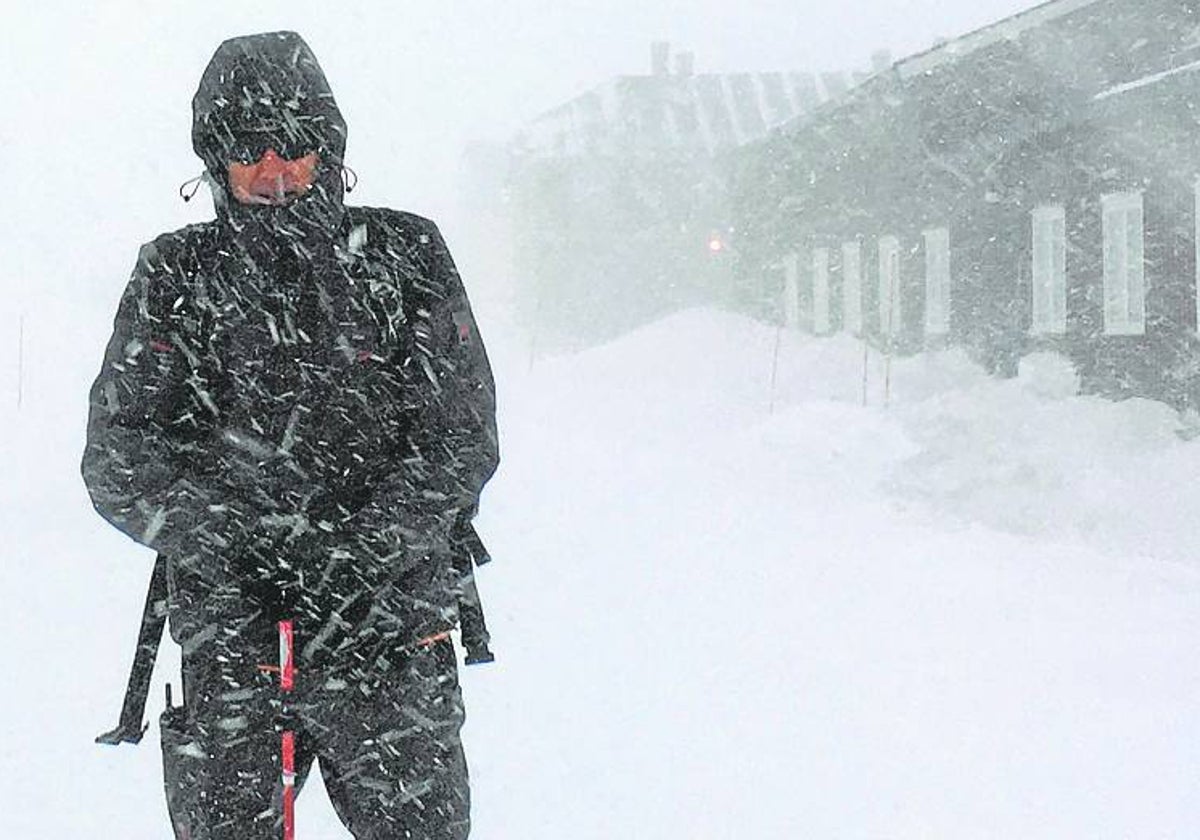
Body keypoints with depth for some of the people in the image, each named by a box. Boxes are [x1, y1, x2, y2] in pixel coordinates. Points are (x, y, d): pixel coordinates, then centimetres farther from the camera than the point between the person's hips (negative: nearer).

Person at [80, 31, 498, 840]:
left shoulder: (406, 257, 3)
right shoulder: (175, 278, 5)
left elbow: (464, 437, -2)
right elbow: (117, 458, 0)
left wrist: (362, 556, -16)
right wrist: (219, 539, -18)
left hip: (391, 631, 0)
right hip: (230, 643, 1)